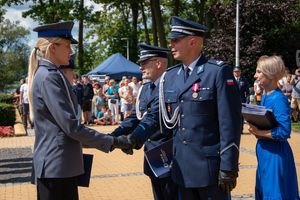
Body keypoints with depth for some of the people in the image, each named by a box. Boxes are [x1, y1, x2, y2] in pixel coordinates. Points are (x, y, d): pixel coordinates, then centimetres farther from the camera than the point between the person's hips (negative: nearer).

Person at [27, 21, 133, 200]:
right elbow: (71, 126, -21)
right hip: (57, 165, -10)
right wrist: (112, 142, -15)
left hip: (61, 164, 10)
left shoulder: (50, 74, 13)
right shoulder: (49, 77, -17)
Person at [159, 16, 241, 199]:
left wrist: (228, 167, -15)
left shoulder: (219, 71, -9)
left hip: (210, 166, -6)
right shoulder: (169, 76, 10)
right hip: (182, 166, 6)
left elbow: (230, 123, -13)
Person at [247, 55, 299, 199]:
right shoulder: (264, 96, 7)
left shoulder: (279, 99, -19)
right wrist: (254, 127, -1)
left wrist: (258, 132, -19)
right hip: (264, 150, 9)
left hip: (275, 153, -9)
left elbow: (284, 132, -24)